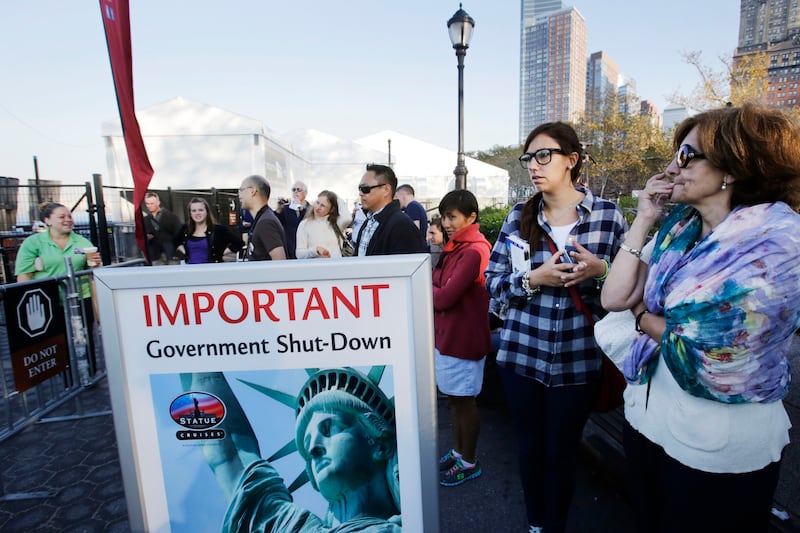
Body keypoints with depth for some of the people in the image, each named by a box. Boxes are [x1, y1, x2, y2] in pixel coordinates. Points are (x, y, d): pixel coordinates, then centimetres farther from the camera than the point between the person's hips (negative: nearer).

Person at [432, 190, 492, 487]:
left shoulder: (473, 252, -21)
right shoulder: (456, 247, 11)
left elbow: (445, 297, -23)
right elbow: (441, 284, 9)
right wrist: (432, 286, -11)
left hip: (463, 337, -9)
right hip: (448, 333, 9)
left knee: (463, 400, 8)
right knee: (454, 398, 20)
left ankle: (469, 462, 27)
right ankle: (458, 450, 38)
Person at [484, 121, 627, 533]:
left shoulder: (608, 215, -4)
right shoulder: (518, 216, 0)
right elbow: (493, 282, -1)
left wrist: (600, 271, -19)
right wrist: (533, 279, -17)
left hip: (578, 358, -1)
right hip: (521, 354, 2)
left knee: (562, 452, 15)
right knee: (530, 446, 18)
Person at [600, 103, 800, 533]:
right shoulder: (680, 226, 0)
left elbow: (704, 352, -24)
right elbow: (614, 297, -7)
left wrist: (642, 315, -7)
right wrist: (644, 220, -8)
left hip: (716, 448, -6)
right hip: (645, 417, 6)